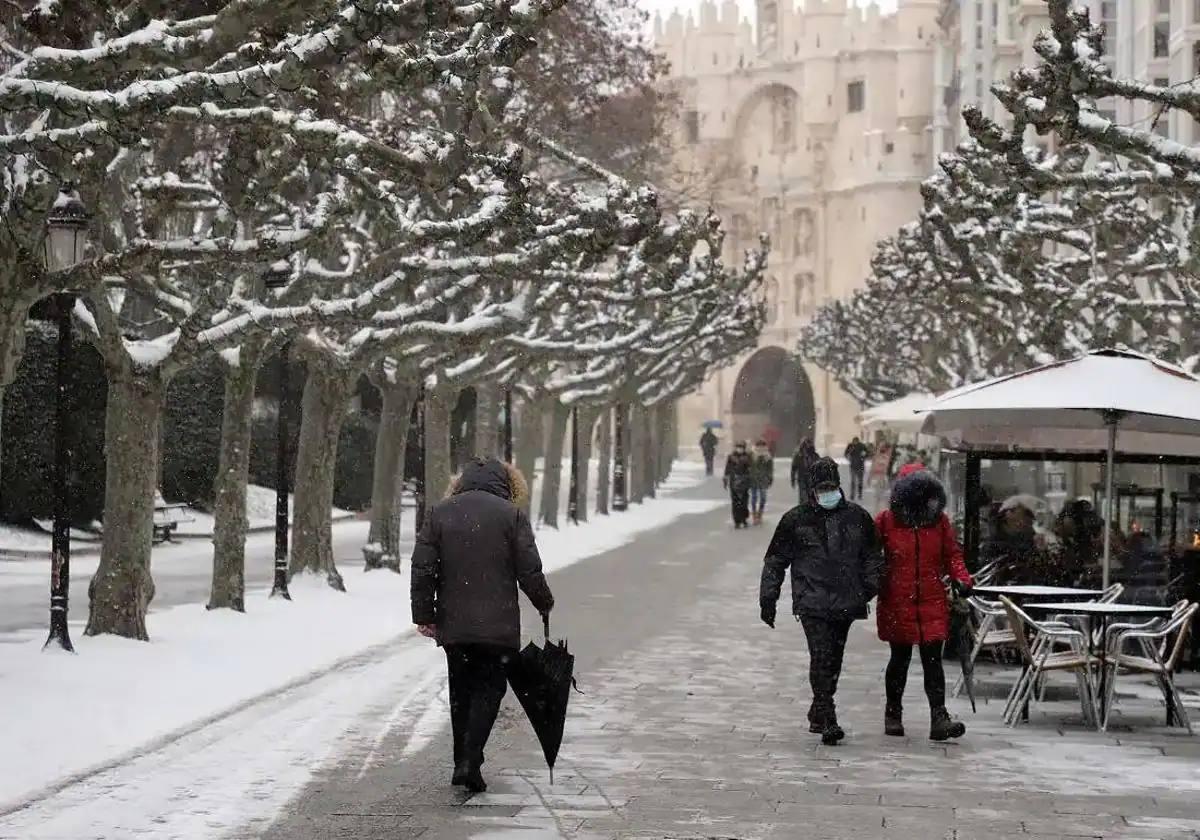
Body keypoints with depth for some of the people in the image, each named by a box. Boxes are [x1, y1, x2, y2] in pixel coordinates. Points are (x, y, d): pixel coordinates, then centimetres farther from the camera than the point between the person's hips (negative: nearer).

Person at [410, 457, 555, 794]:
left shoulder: (439, 513, 4)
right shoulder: (511, 514, -5)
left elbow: (422, 569, 1)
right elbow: (529, 571, -5)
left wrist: (424, 615, 7)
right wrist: (545, 603, 12)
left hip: (453, 624, 3)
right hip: (497, 624, -3)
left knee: (461, 691, 16)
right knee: (489, 689, 4)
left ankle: (462, 763, 18)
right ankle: (470, 762, -10)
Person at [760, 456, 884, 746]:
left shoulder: (857, 517, 9)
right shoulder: (796, 520, 4)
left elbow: (872, 557, 18)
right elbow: (775, 561, 9)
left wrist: (871, 586, 3)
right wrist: (767, 599, 6)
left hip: (845, 603, 3)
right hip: (812, 601, -3)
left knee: (833, 660, 10)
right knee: (821, 657, -16)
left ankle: (819, 715, 25)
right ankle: (827, 720, -17)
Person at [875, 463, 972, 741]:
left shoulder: (940, 521, 5)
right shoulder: (886, 521, -1)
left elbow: (952, 555, 10)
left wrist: (962, 579, -6)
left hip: (933, 604, 1)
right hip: (896, 604, -1)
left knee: (933, 659, -6)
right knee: (900, 658, 10)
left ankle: (939, 718, -10)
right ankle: (893, 714, 25)